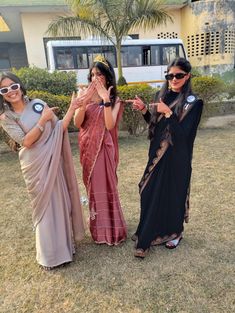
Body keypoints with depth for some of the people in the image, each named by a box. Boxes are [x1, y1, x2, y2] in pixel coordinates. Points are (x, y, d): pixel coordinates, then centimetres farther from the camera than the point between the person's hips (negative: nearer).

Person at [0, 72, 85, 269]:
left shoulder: (38, 104, 2)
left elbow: (59, 128, 0)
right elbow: (25, 141, -15)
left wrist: (72, 109, -11)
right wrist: (43, 120, -19)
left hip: (54, 161, 3)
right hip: (35, 166, -3)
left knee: (60, 201, 13)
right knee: (44, 205, 6)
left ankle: (63, 242, 37)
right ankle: (49, 254, 27)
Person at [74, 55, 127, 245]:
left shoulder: (114, 99, -3)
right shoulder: (84, 94, 2)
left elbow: (109, 125, -18)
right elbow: (77, 123, -7)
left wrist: (106, 100, -25)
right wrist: (84, 102, -21)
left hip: (104, 147, -3)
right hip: (87, 147, 3)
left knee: (106, 185, 2)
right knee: (92, 185, 14)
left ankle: (110, 230, 23)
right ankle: (98, 227, 34)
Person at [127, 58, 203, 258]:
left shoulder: (194, 103, -11)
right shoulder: (162, 96, 5)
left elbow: (184, 133, -17)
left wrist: (168, 113, -25)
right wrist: (143, 110, -6)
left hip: (177, 157, -5)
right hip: (157, 154, 5)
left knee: (173, 192, 9)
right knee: (151, 192, 12)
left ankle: (175, 232, 35)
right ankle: (153, 230, 35)